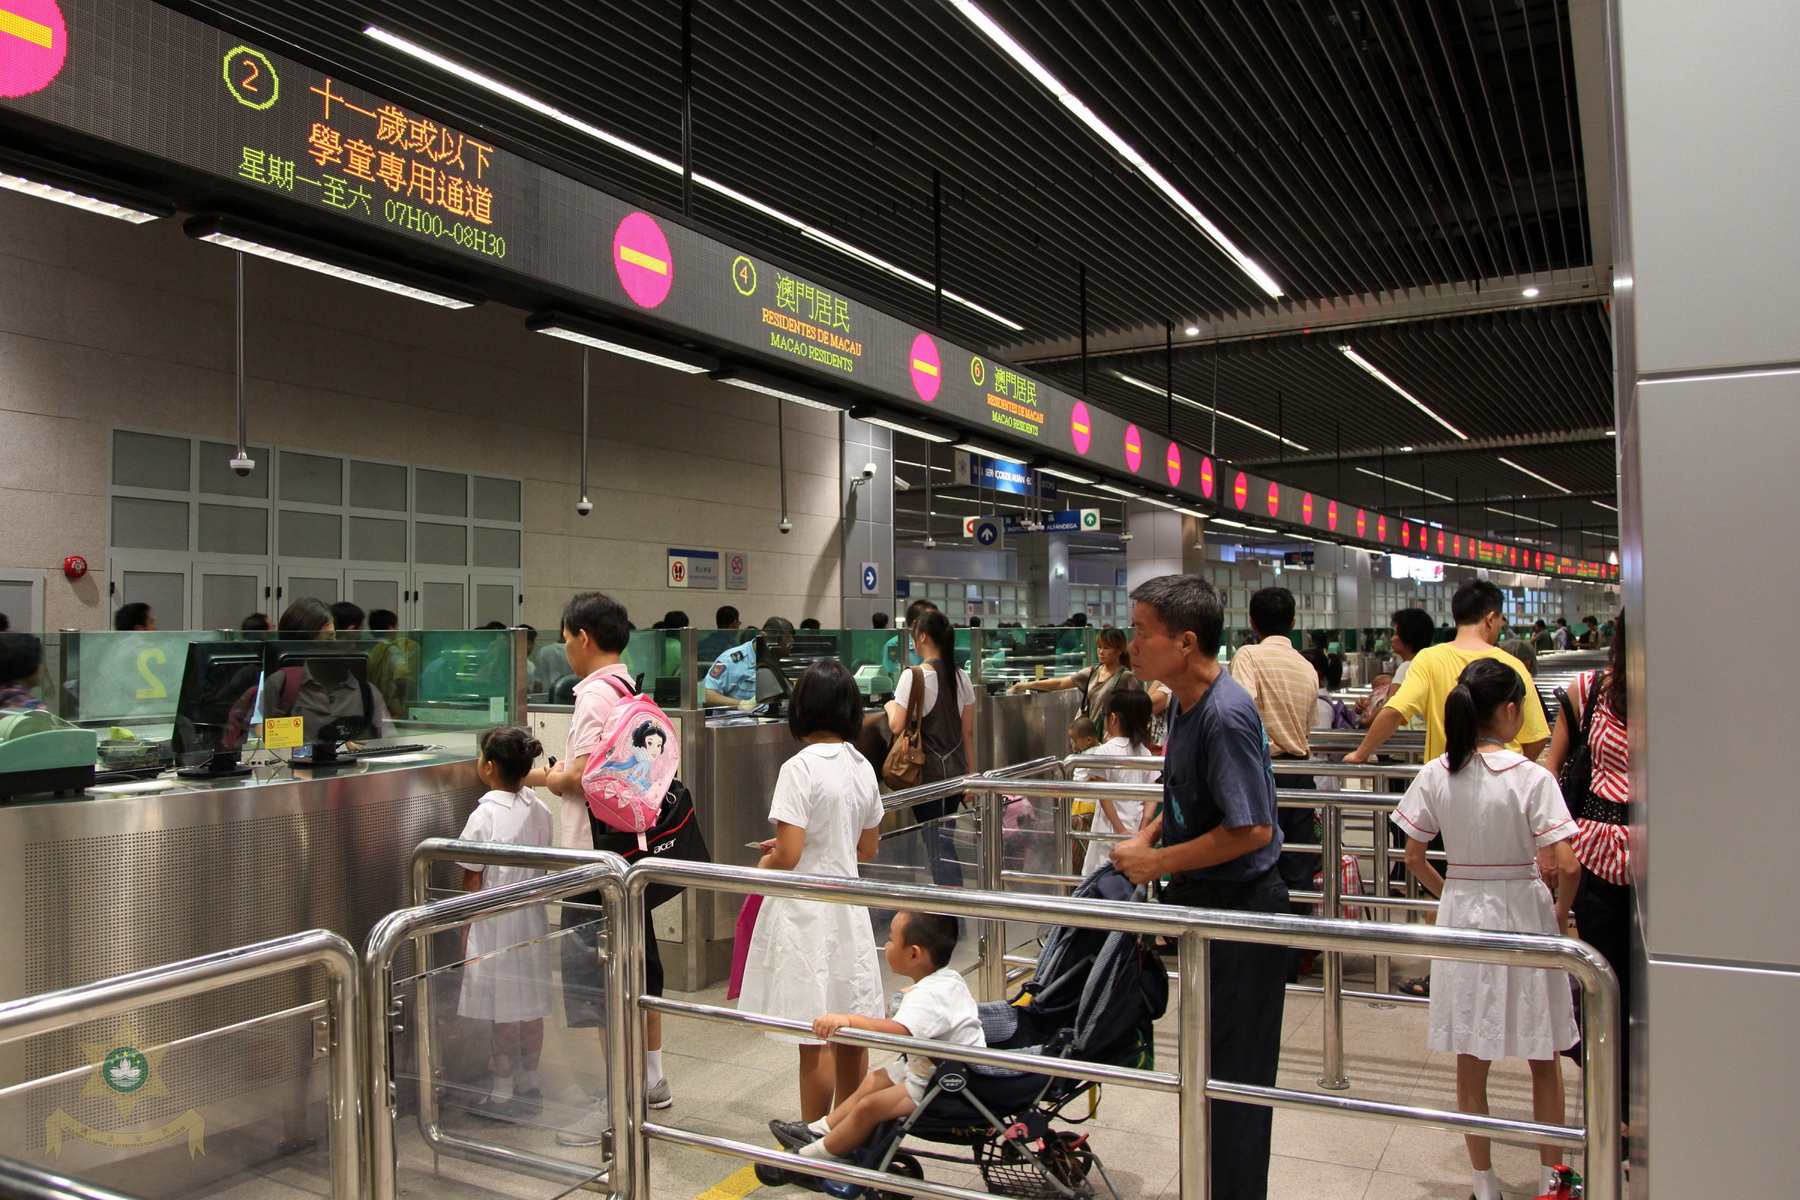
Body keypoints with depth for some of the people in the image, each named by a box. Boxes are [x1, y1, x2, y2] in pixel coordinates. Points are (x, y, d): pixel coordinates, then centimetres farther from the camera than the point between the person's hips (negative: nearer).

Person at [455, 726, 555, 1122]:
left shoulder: (485, 816, -15)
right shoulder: (540, 811, 2)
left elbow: (473, 884, -11)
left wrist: (465, 935, -2)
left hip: (495, 926, -6)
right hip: (533, 924, 6)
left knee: (503, 1014, 2)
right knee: (532, 1008, 13)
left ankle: (502, 1095, 12)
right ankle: (529, 1086, 25)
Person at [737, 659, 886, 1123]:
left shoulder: (801, 768, -17)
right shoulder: (863, 768, 3)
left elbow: (787, 856, -21)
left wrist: (762, 866, 0)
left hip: (805, 914, -7)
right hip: (849, 908, 7)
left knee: (815, 1038, 2)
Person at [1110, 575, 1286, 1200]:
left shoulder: (1225, 715, -26)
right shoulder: (1185, 701, 4)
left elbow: (1252, 829, -27)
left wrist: (1159, 862, -19)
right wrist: (1149, 835, 2)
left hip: (1240, 907, -10)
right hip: (1206, 900, 10)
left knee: (1234, 1071, 4)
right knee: (1209, 1061, 21)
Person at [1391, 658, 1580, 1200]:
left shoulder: (1435, 775, -6)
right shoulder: (1532, 777, -15)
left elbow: (1413, 857, -2)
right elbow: (1567, 866, -18)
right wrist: (1561, 909, 0)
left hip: (1462, 913, 3)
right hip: (1523, 913, -2)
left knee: (1471, 1060, 13)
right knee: (1544, 1059, 16)